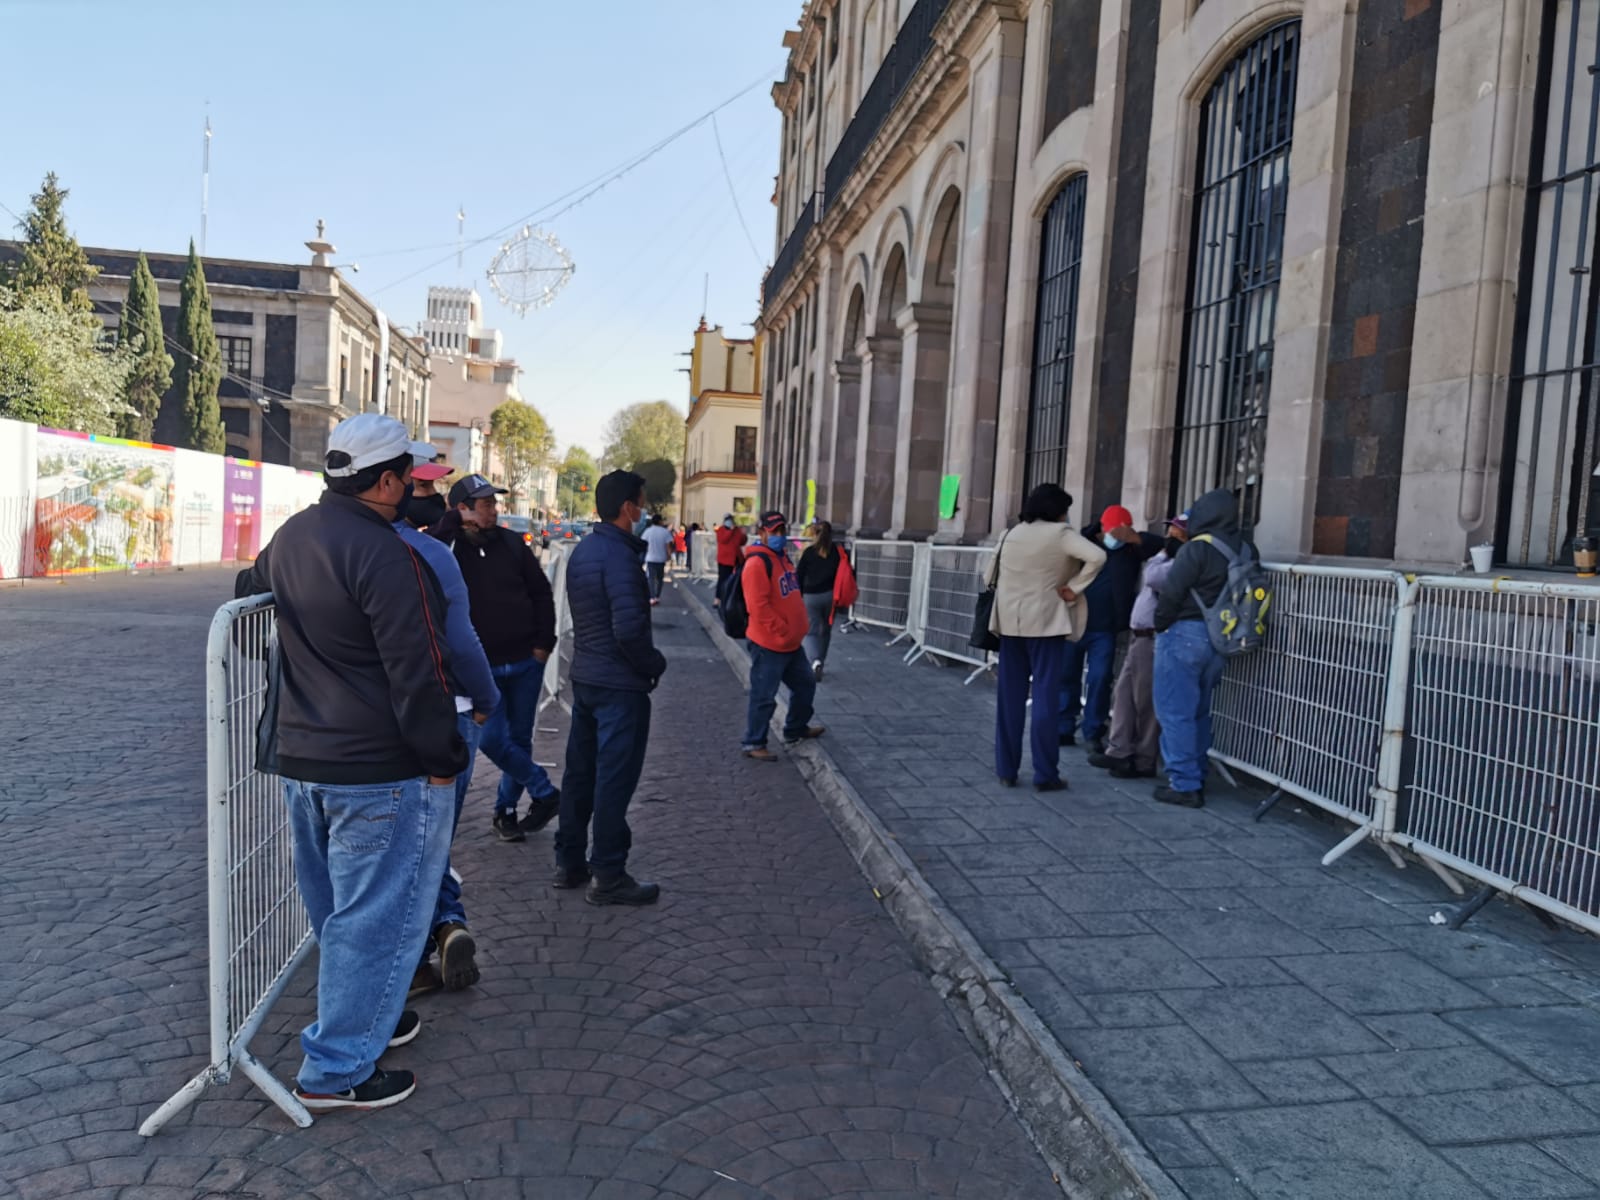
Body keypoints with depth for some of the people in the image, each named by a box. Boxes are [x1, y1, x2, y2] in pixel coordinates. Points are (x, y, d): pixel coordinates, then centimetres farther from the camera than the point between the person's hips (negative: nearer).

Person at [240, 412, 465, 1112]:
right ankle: (335, 1070, 14)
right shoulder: (386, 557, -23)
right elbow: (418, 674, -24)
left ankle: (362, 1018, 41)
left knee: (337, 909, 23)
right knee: (379, 916, 4)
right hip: (384, 771, -9)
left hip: (301, 757, 9)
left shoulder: (290, 537, 6)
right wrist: (443, 759, -13)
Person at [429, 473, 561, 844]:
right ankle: (546, 794, 14)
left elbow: (541, 592, 6)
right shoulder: (449, 547, -6)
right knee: (492, 740, -7)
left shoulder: (511, 542, 1)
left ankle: (506, 810, 29)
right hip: (481, 666, -2)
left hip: (526, 662, 3)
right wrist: (452, 523, -22)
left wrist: (544, 643, -2)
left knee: (519, 740, 10)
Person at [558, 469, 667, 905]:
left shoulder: (583, 550, 9)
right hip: (620, 684, -9)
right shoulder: (619, 556, -20)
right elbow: (629, 629, -25)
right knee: (615, 779, 0)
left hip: (584, 677, 9)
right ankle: (607, 876, 9)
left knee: (580, 772, 16)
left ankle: (569, 862, 27)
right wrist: (655, 664, -10)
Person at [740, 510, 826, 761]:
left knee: (805, 684, 22)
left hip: (792, 642, 10)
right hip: (768, 644, -10)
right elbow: (758, 607, -24)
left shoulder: (783, 557, 12)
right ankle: (754, 743, 13)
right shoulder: (757, 563, -19)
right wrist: (782, 632, -20)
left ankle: (795, 730, 39)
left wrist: (797, 629, 16)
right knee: (764, 696, -1)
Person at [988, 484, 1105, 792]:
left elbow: (994, 575, 16)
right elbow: (1097, 557, -21)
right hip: (1045, 623, -5)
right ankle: (1045, 774, 0)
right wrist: (1074, 588, -13)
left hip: (1011, 622, 5)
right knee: (1046, 697, -1)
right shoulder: (1060, 533, -8)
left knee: (1010, 697, 9)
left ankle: (1006, 770, 13)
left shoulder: (1012, 533, 10)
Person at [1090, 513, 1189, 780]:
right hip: (1140, 637, 11)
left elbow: (1152, 577, -26)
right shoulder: (1170, 560, 20)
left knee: (1146, 702, -3)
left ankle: (1144, 762, 6)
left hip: (1154, 640, -11)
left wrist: (1164, 552, -12)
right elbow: (1147, 586, 24)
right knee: (1124, 694, 10)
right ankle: (1119, 751, 14)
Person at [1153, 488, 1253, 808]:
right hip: (1219, 638, 8)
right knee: (1199, 712, 18)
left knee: (1175, 712, -1)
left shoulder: (1198, 548, -16)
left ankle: (1184, 784, -1)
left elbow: (1171, 592, -13)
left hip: (1184, 634, -8)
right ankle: (1197, 778, 25)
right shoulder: (1245, 549, 6)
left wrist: (1160, 624, 1)